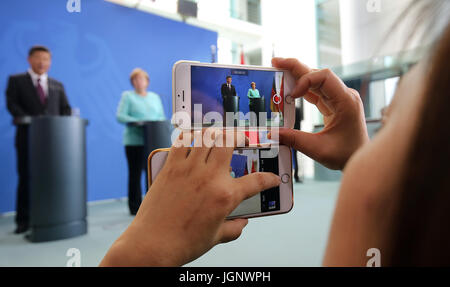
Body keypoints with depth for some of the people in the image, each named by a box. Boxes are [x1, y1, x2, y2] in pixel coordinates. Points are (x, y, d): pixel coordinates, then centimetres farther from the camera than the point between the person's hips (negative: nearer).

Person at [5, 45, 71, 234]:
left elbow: (65, 108, 11)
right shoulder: (16, 81, 9)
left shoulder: (57, 85, 17)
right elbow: (12, 103, -4)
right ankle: (23, 220, 13)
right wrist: (25, 118, -21)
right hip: (28, 136, -2)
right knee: (26, 178, 3)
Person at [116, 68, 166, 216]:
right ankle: (135, 207, 10)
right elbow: (120, 116, -4)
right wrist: (136, 122, -18)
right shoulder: (127, 96, 7)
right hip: (135, 141, -3)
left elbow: (162, 116, 17)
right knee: (135, 174, 0)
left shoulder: (155, 97, 18)